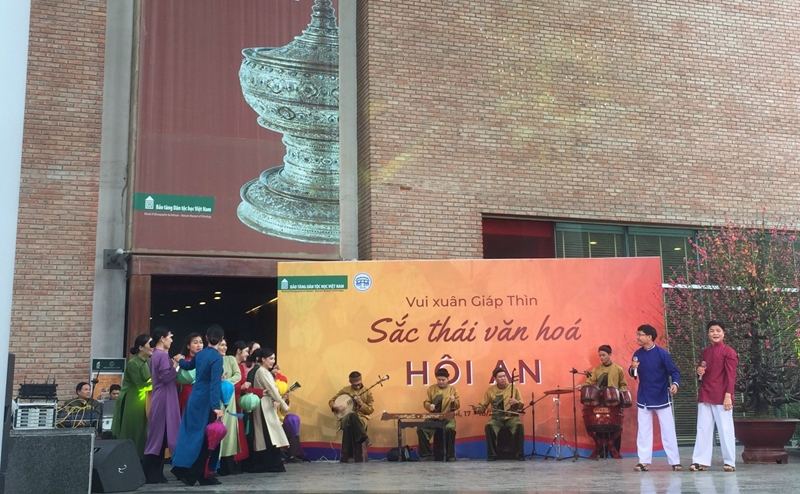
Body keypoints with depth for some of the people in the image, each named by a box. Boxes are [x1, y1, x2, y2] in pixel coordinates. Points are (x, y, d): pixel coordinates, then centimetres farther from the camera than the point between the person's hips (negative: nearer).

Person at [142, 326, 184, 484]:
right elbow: (166, 377, -21)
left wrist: (173, 363, 13)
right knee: (162, 436, -5)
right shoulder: (163, 355, -13)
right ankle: (154, 474, -3)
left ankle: (154, 474, 10)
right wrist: (176, 363, -12)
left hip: (160, 399, 10)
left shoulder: (155, 355, 16)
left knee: (157, 436, 9)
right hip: (164, 400, -10)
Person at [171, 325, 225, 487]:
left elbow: (188, 365, 30)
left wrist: (179, 361, 54)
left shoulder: (200, 354, 8)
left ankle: (183, 468, 11)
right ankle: (203, 475, 2)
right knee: (207, 437, 0)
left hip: (195, 399, 7)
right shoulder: (217, 357, -15)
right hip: (206, 401, -7)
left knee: (192, 434, 11)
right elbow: (215, 383, -22)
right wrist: (217, 406, -25)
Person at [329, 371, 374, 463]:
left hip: (361, 418, 0)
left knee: (351, 425, -40)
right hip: (347, 418, 1)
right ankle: (364, 438, -29)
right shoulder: (345, 390, 12)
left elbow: (371, 410, 5)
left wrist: (361, 404, -13)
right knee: (350, 414, -41)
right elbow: (331, 401, 16)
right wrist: (335, 406, -8)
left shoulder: (367, 392, 8)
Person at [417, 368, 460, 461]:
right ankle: (426, 454, -8)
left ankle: (450, 455, -18)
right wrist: (429, 406, -15)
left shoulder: (452, 389, 6)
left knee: (450, 428, -35)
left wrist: (454, 401, -18)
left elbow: (457, 406, 5)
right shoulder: (431, 388, 9)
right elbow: (425, 403, 8)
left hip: (448, 417, -2)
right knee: (421, 428, -24)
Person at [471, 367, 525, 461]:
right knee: (489, 426, -32)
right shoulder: (490, 390, 6)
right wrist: (477, 408, -18)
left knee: (519, 425, -33)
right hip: (496, 418, 0)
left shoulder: (513, 388, 5)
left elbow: (522, 406, 9)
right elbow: (483, 406, 5)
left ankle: (520, 454, -18)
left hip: (511, 417, 0)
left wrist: (517, 402, -15)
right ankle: (492, 454, -18)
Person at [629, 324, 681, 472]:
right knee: (643, 430, 6)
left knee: (668, 430, 2)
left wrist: (675, 384, -29)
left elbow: (674, 372, -11)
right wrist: (632, 369, -14)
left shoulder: (662, 353, -12)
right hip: (644, 398, 4)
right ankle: (644, 461, 11)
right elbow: (633, 374, 8)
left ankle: (675, 461, 8)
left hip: (661, 398, -4)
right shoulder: (638, 354, 2)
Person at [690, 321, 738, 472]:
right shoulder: (705, 352, 14)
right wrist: (699, 372, 0)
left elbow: (731, 375, -11)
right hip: (705, 395, 6)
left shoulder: (729, 352, -6)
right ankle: (701, 461, 9)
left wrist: (728, 396, -17)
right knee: (703, 428, 5)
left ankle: (729, 462, 8)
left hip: (721, 397, -6)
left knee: (725, 429, 0)